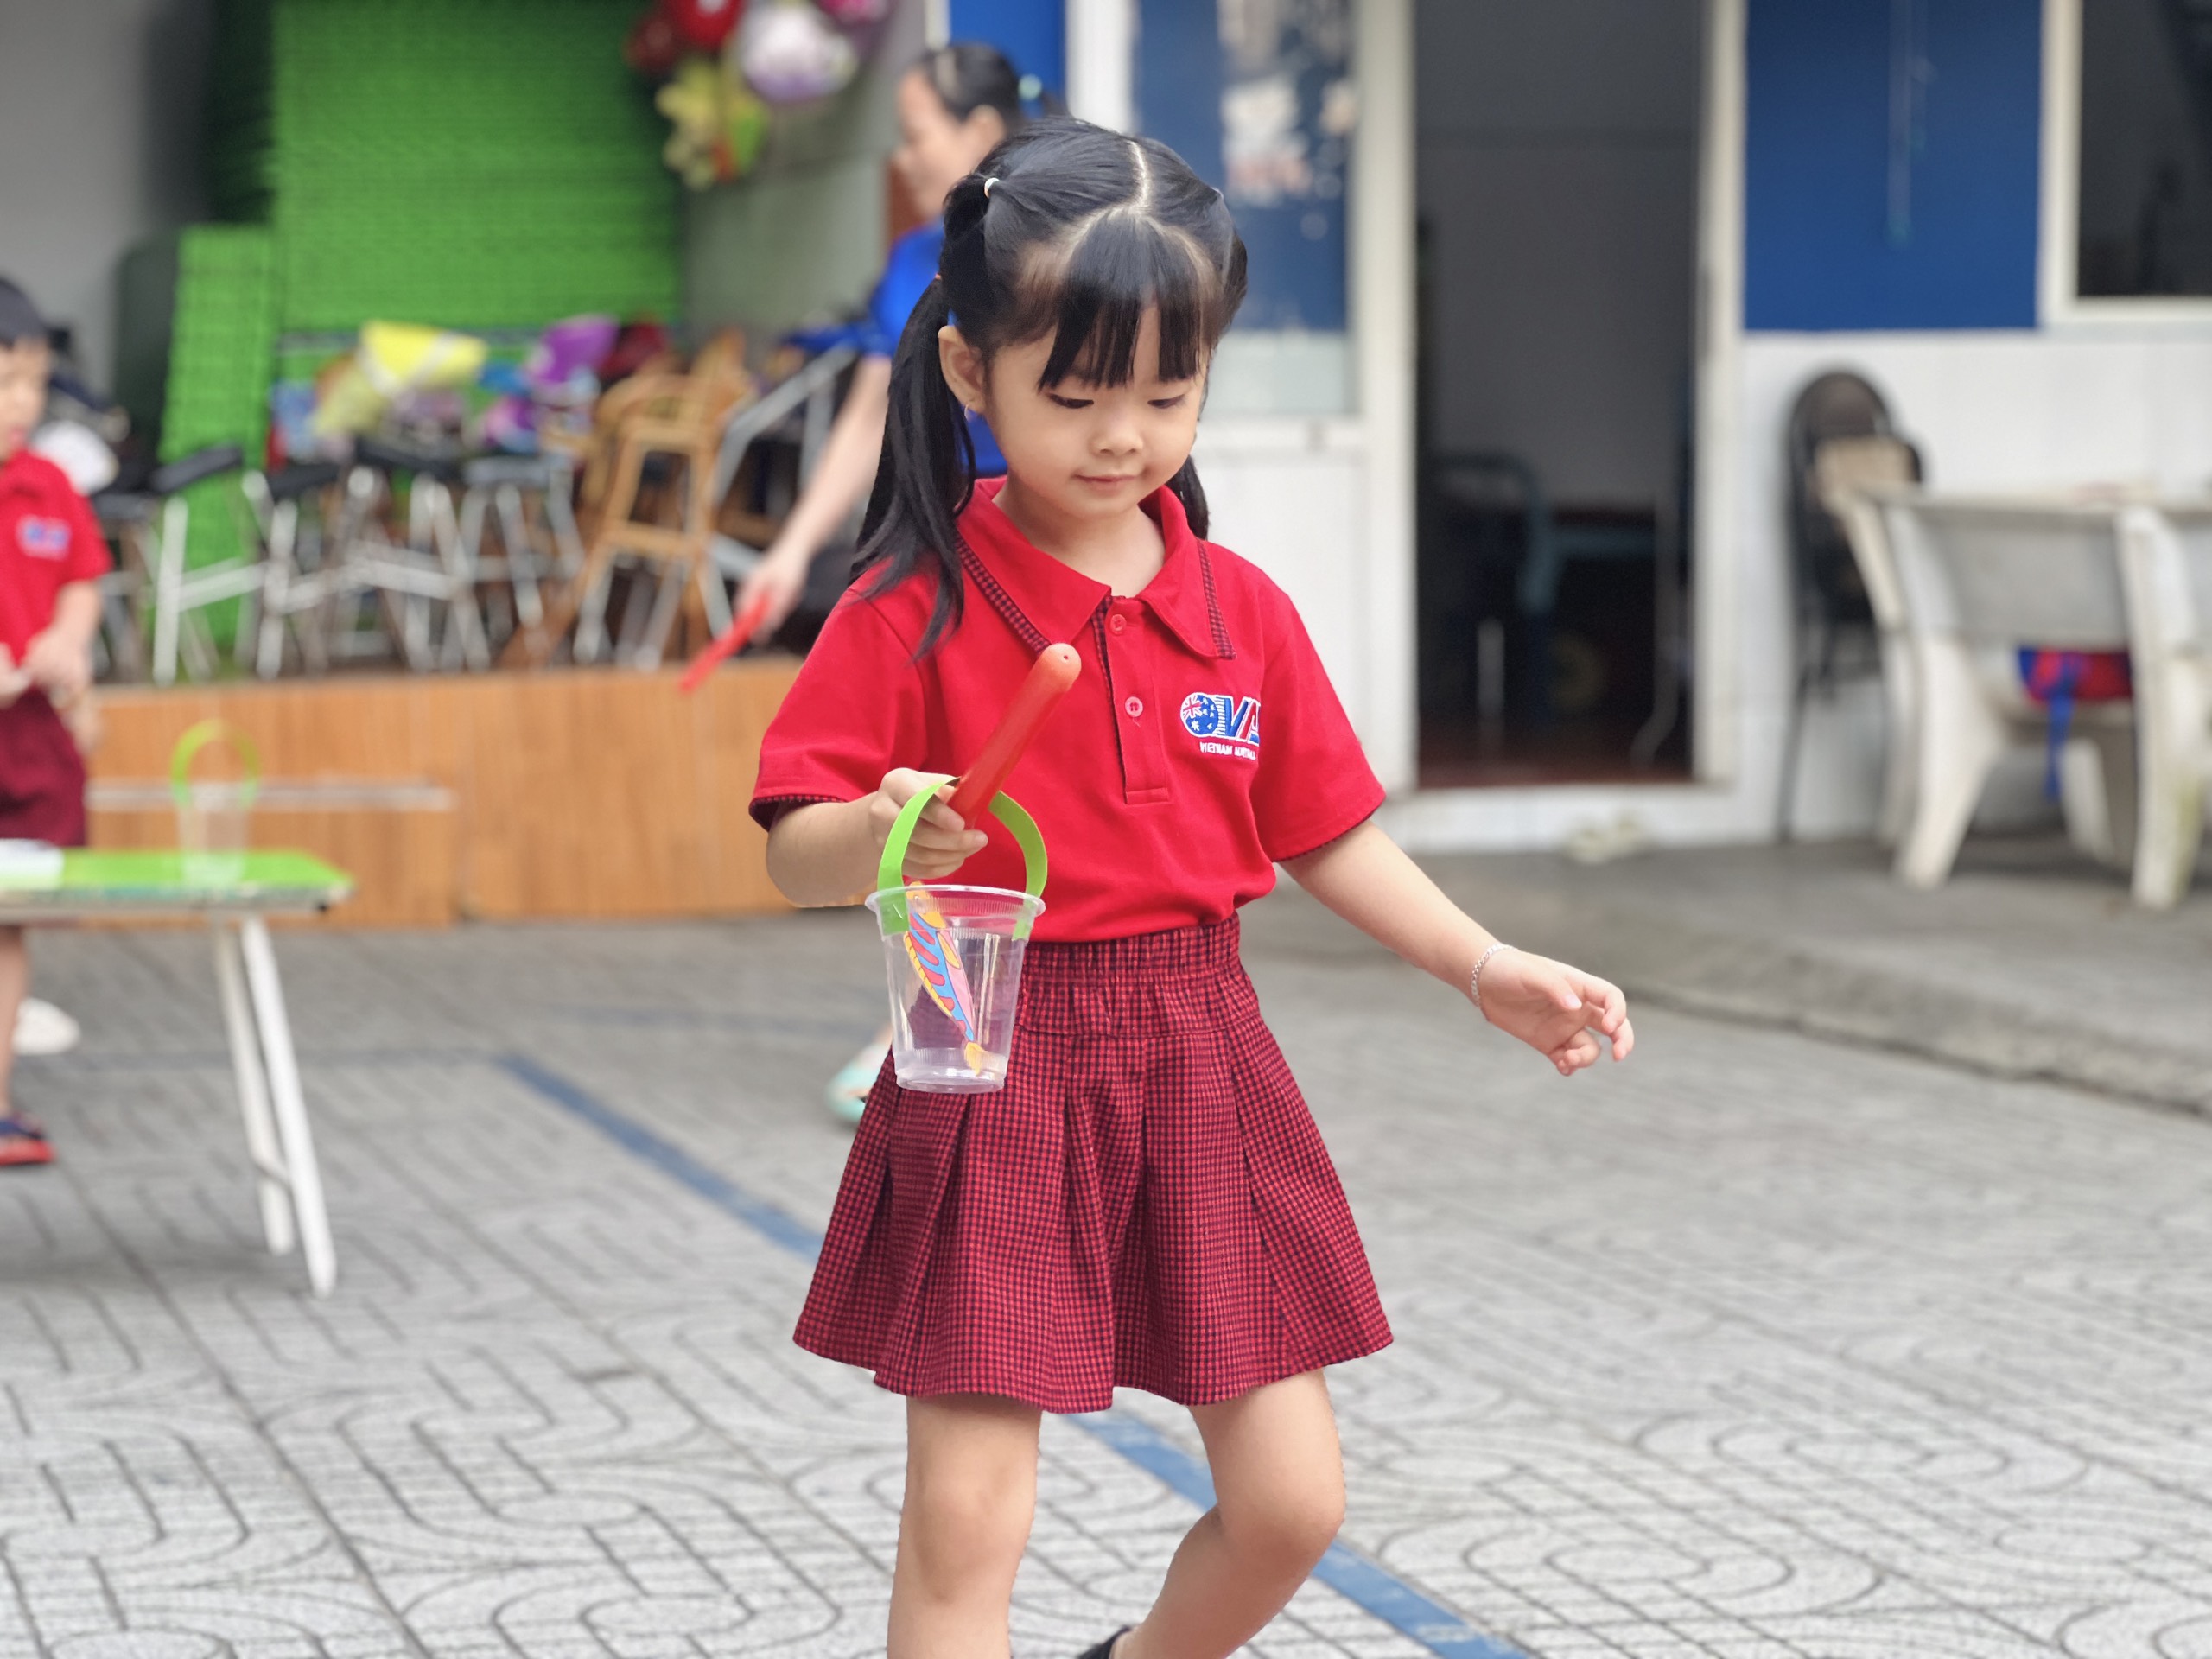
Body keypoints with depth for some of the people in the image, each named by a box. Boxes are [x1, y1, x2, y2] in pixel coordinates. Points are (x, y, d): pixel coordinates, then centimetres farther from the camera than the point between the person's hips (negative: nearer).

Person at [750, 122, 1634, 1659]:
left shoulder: (1239, 608, 5)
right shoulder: (913, 607, -7)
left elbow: (1326, 833, 13)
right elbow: (795, 853, -8)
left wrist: (1488, 968, 4)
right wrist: (881, 837, -29)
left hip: (1199, 1059, 4)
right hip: (993, 1067, -4)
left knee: (1291, 1502, 7)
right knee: (964, 1518, -5)